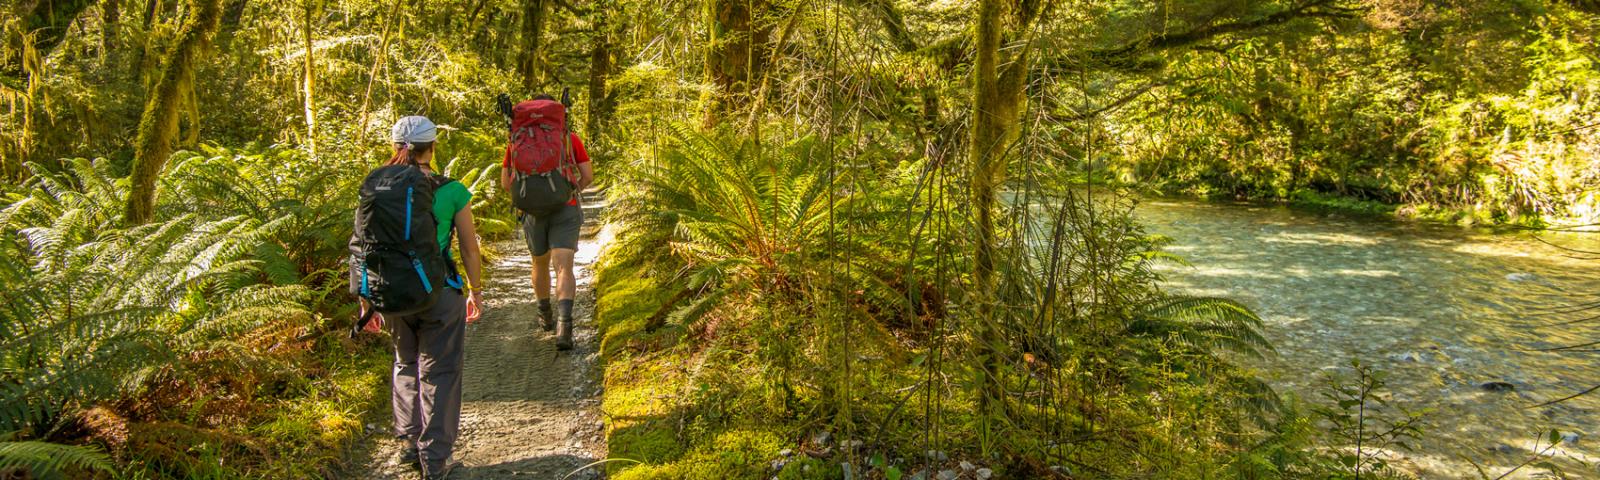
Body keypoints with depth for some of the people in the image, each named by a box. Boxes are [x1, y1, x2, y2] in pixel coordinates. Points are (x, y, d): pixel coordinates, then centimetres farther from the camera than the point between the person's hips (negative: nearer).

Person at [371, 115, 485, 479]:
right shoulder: (452, 192, -10)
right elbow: (470, 249, -3)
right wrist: (476, 292, 11)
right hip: (439, 295, -3)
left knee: (406, 365, 25)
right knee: (439, 374, 10)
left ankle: (409, 442, 31)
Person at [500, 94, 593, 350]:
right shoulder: (570, 138, 6)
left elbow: (506, 183, 7)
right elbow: (588, 176, 3)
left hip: (533, 212, 2)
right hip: (565, 210, -2)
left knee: (540, 264, 24)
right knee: (563, 268, -10)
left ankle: (546, 316, 40)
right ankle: (564, 324, -30)